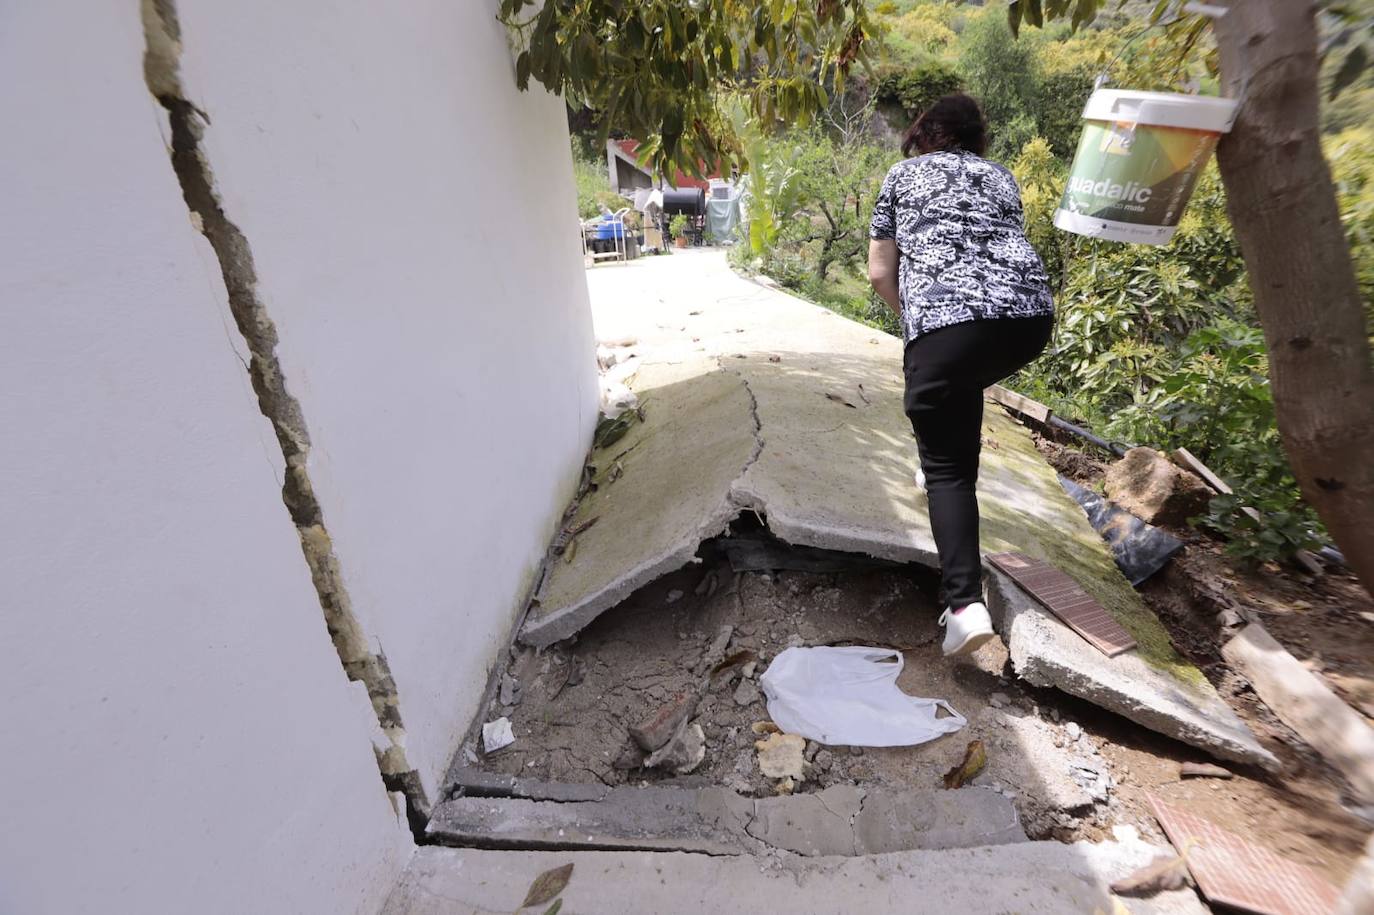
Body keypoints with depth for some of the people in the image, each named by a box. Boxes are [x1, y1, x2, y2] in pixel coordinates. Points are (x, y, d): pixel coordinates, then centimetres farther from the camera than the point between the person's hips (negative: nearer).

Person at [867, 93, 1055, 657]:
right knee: (966, 381, 36)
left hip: (946, 321, -4)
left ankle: (965, 605, -11)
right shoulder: (1001, 177, 30)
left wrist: (915, 319, 29)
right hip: (1031, 316, 5)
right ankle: (951, 472, 43)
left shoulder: (904, 174, 21)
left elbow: (880, 274, 14)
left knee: (945, 467, 0)